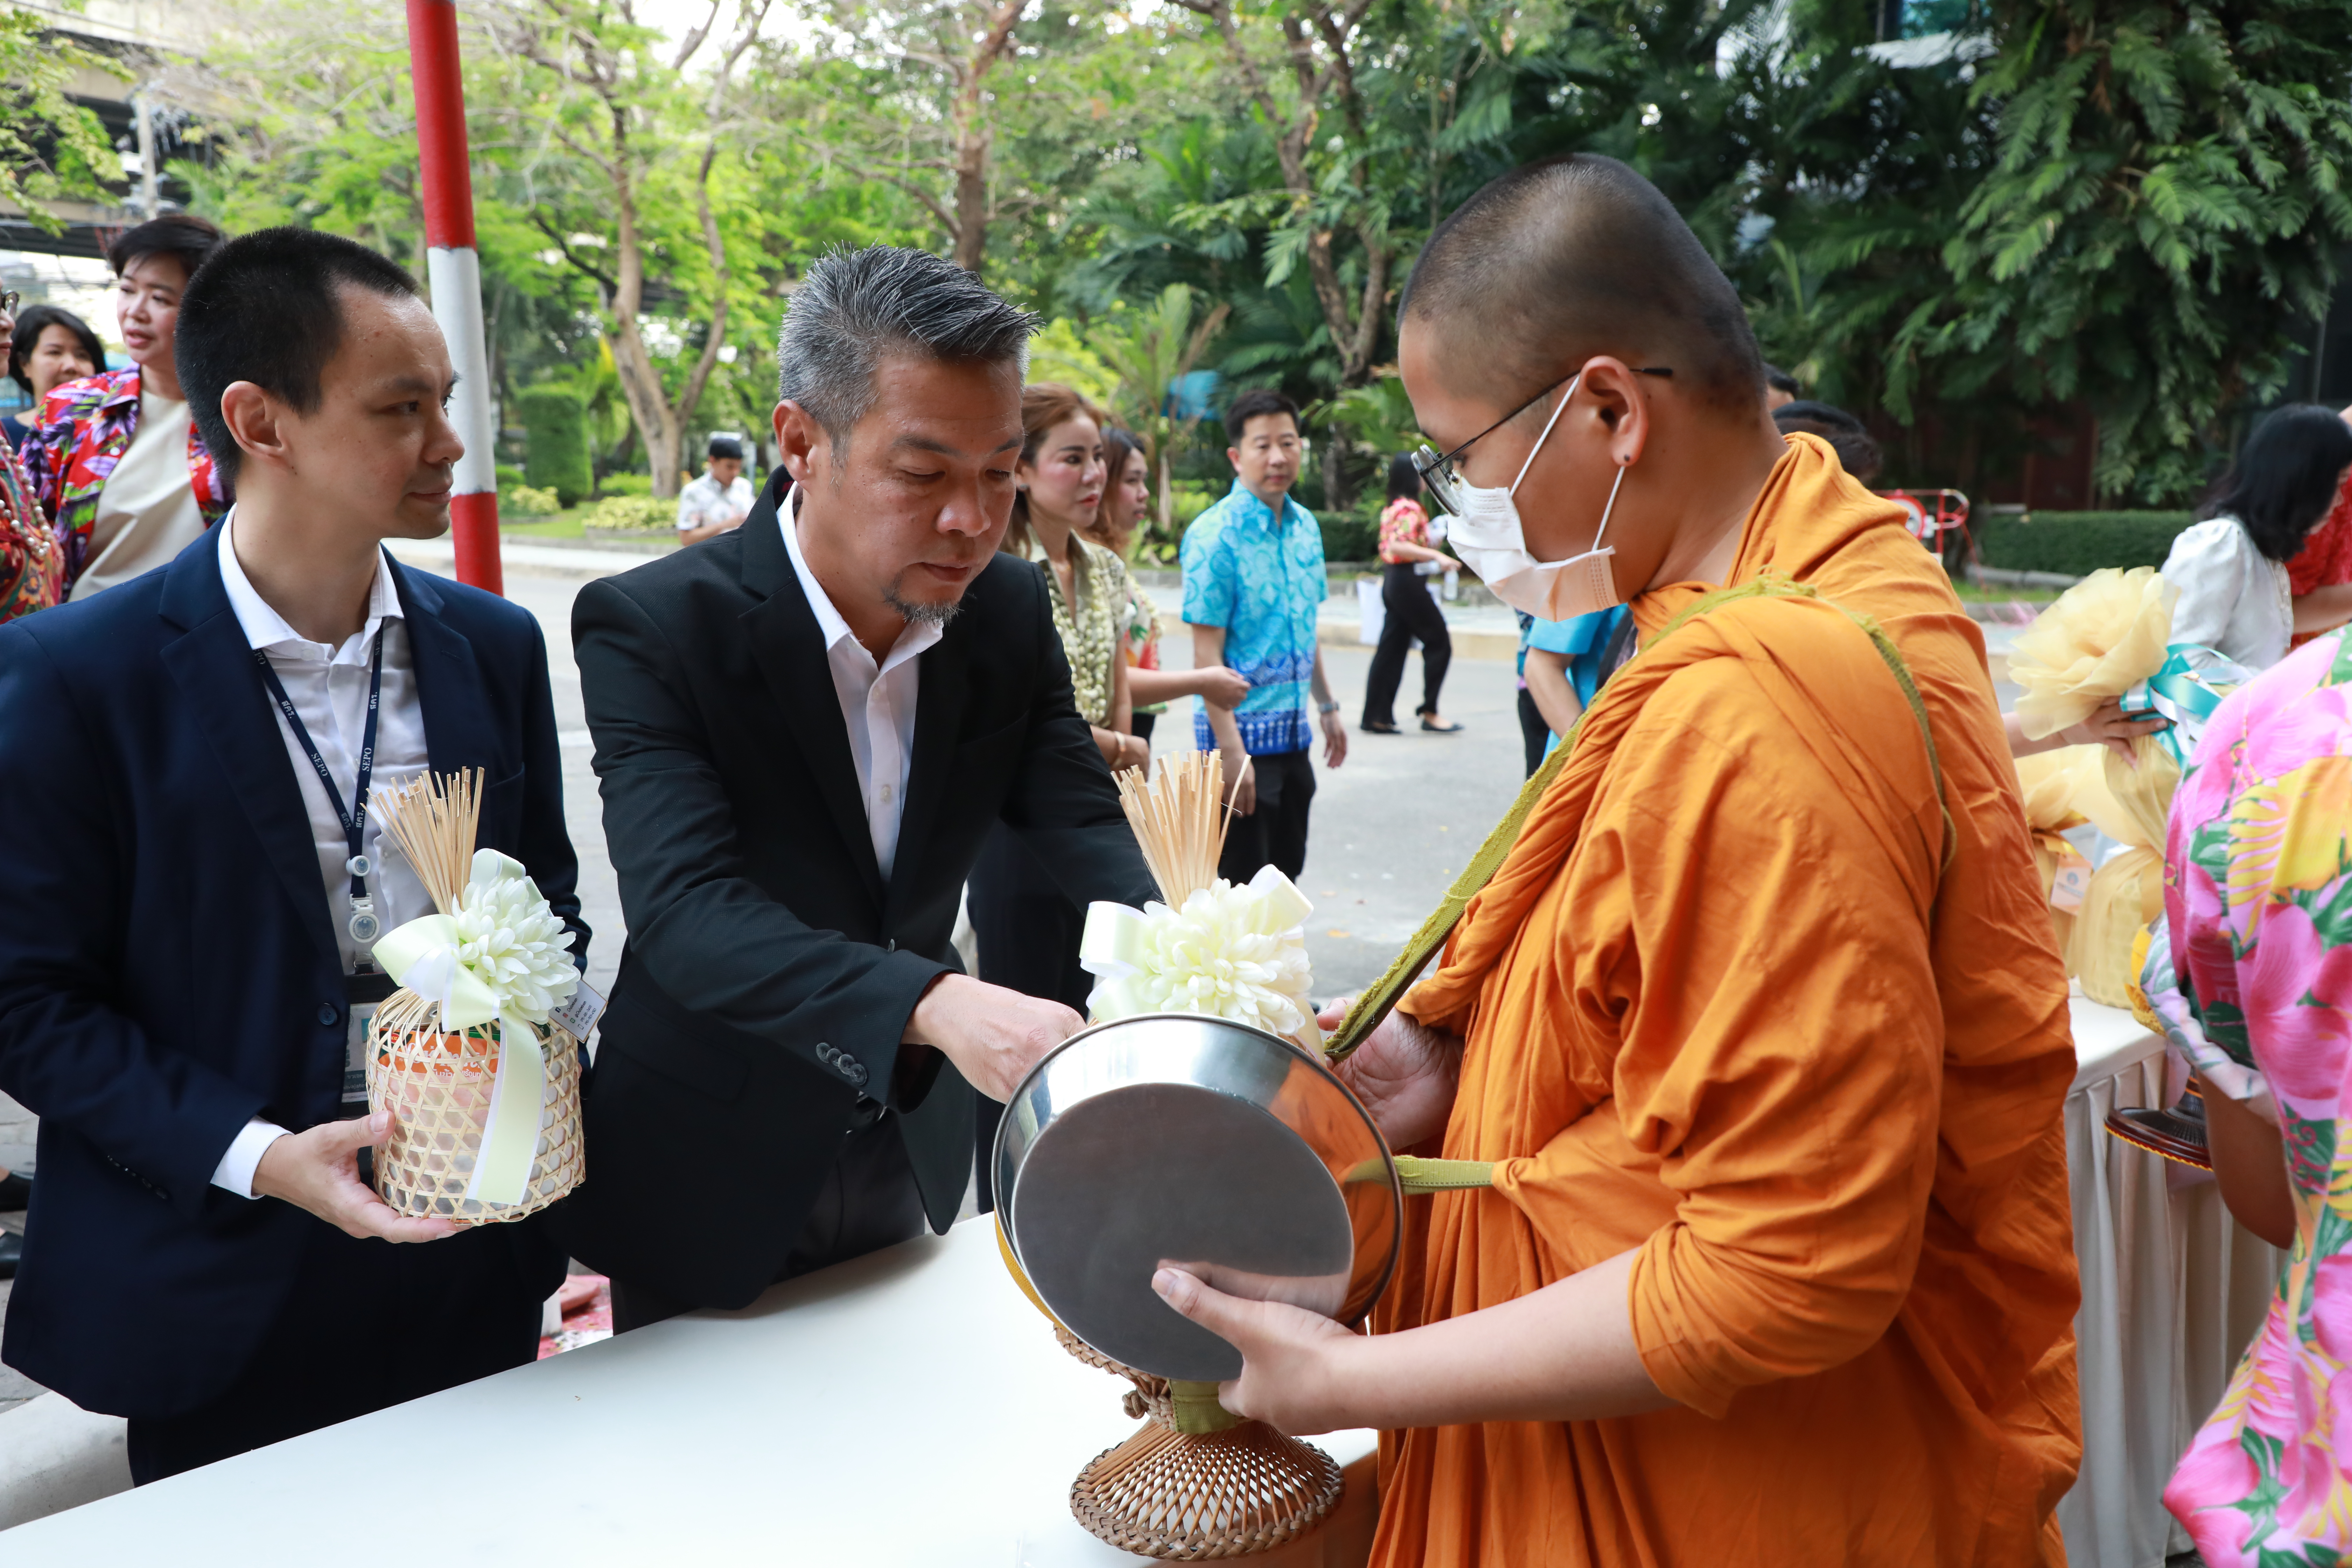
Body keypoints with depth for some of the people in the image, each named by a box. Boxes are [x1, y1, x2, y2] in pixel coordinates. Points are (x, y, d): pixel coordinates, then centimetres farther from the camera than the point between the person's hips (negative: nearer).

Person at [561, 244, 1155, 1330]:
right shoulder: (650, 628, -23)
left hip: (907, 1153, 5)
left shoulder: (1011, 612, -7)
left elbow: (1088, 831, -12)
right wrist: (938, 1004, -51)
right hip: (707, 1186, -4)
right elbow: (688, 911, -34)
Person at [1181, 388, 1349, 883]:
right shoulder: (1215, 534, -15)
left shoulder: (1305, 525, 7)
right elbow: (1206, 652, -18)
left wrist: (1327, 706, 20)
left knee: (1285, 873, 17)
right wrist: (1230, 750, -22)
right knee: (1240, 884, 1)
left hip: (1293, 731, 7)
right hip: (1243, 732, -7)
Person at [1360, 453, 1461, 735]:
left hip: (1393, 581, 9)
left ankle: (1376, 717, 8)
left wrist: (1428, 543, 20)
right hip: (1408, 581, -9)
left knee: (1392, 648, 8)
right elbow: (1398, 546, -25)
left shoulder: (1391, 508, 14)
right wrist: (1436, 555, -30)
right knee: (1439, 642, 0)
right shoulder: (1410, 508, -14)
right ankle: (1430, 713, 2)